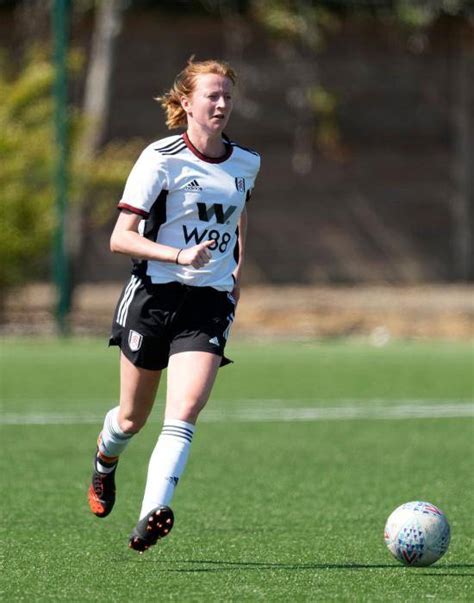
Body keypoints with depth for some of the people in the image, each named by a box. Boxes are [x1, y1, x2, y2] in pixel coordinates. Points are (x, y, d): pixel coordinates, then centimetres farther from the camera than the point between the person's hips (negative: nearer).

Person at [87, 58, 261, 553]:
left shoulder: (246, 164, 8)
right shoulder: (161, 159, -8)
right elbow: (120, 238, -13)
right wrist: (179, 256, -26)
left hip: (210, 304, 2)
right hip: (154, 296, -2)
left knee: (185, 411, -19)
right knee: (133, 419, 10)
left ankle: (152, 514, -27)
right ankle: (105, 459, 46)